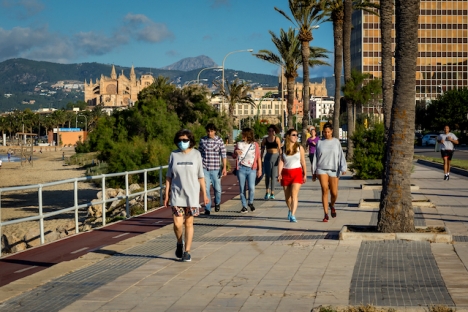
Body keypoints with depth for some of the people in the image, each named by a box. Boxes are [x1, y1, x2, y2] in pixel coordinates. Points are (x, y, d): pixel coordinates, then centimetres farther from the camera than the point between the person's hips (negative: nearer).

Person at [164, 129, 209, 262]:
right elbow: (169, 176, 6)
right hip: (177, 194, 0)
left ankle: (187, 251, 13)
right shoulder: (174, 155, 2)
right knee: (177, 223, -5)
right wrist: (166, 195, 2)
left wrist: (204, 194, 4)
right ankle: (179, 243, 24)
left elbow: (200, 176, 5)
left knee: (189, 223, 4)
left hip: (192, 194, 0)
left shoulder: (196, 154, 1)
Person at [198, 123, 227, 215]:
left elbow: (223, 154, -2)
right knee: (206, 188, -5)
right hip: (204, 168, 0)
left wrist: (224, 167, -7)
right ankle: (207, 209, 2)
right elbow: (199, 153, 10)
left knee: (217, 188, 9)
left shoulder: (219, 140, -2)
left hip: (215, 168, 0)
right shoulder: (202, 140, 2)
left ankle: (217, 203, 39)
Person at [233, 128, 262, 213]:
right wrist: (236, 153, -8)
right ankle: (244, 206, 12)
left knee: (251, 188, -12)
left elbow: (258, 158, 9)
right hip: (241, 168, 2)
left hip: (251, 169, -2)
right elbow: (233, 156, 15)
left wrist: (259, 169, 5)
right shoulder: (239, 144, 9)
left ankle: (250, 202, 13)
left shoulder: (255, 145, 6)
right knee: (242, 189, 2)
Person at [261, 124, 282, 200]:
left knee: (274, 176, 1)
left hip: (275, 157, -1)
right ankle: (267, 192, 9)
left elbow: (279, 149, 2)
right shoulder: (265, 140, 5)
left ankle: (272, 193, 7)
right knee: (267, 175, -3)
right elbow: (262, 150, 9)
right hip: (267, 157, 1)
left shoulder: (277, 139, 2)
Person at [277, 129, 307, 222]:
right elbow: (281, 161, 1)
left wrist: (305, 174, 4)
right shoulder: (283, 148, 3)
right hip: (286, 173, 2)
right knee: (287, 195, 12)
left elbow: (303, 162, 5)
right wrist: (279, 174, -9)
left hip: (297, 172, -2)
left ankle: (292, 215, -20)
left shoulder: (299, 148, 2)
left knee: (294, 194, -15)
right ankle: (290, 210, 40)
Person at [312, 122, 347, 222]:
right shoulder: (320, 142, 7)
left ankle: (332, 206, 36)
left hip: (333, 170, 0)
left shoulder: (336, 142, 5)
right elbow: (315, 158, 10)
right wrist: (313, 172, 9)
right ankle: (326, 214, -11)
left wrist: (343, 168, -13)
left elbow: (341, 155, -1)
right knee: (325, 190, -14)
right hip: (322, 170, 0)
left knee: (334, 193, 1)